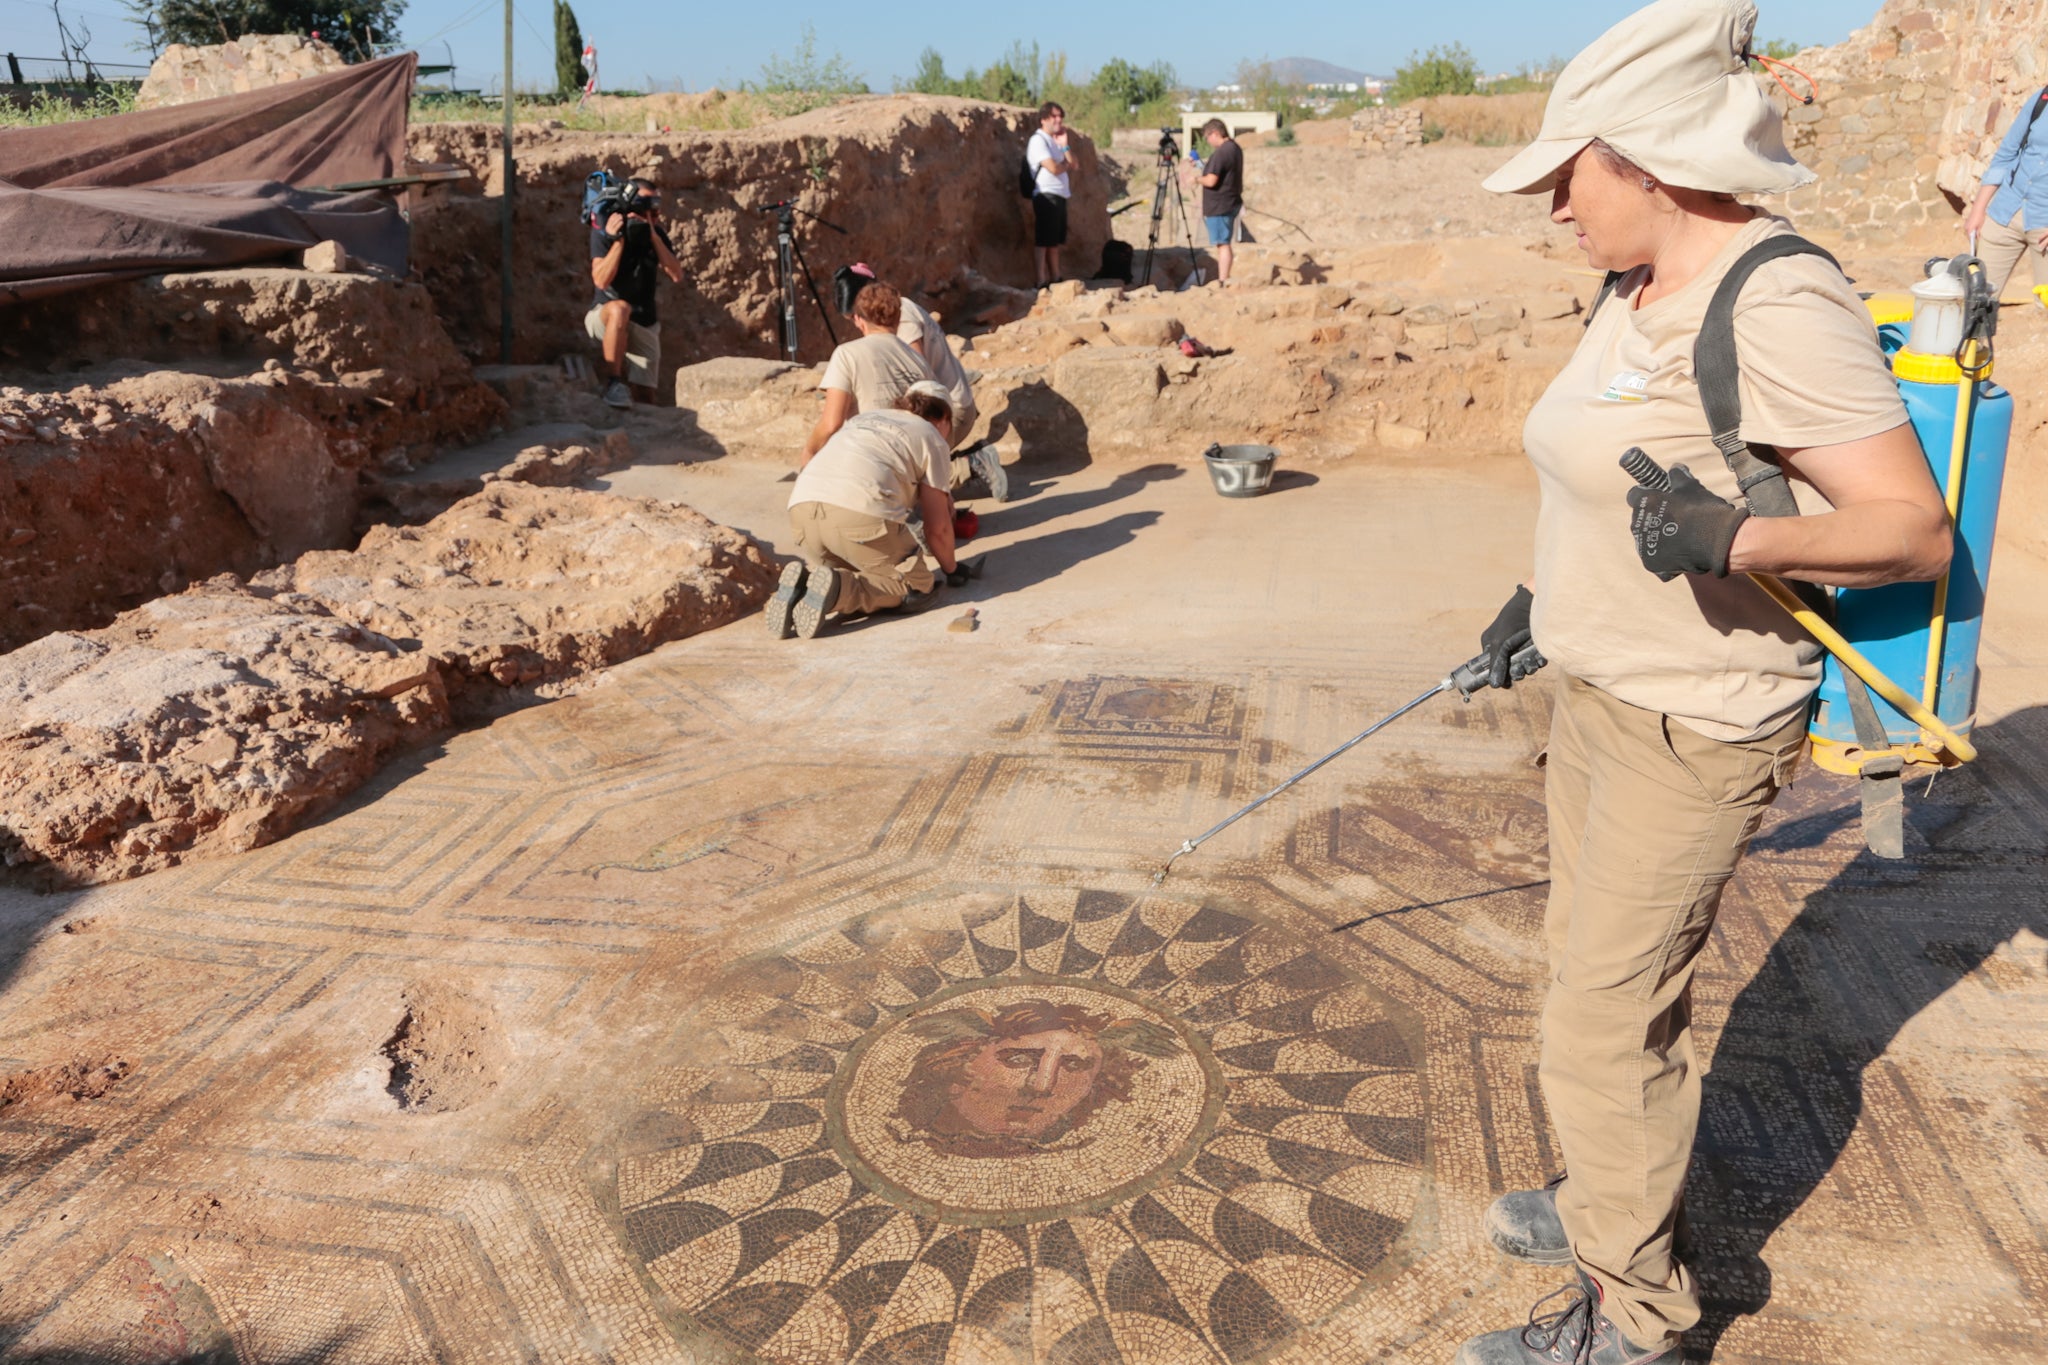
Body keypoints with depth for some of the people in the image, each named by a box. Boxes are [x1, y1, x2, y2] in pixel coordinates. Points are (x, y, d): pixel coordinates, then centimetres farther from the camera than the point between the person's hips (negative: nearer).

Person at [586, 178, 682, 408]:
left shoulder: (655, 233, 0)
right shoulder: (603, 232, -10)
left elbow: (677, 276, -13)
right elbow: (602, 281, -22)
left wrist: (653, 236, -20)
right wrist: (618, 239, -26)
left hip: (644, 325, 4)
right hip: (604, 318, -4)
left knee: (646, 395, -5)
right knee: (620, 308, -39)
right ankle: (613, 382, -34)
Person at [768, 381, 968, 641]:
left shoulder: (861, 419, 36)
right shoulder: (931, 437, 19)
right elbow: (937, 527, 16)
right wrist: (952, 570, 34)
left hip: (803, 505, 6)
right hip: (861, 512, -6)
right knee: (918, 588, 8)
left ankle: (803, 581, -6)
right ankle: (838, 589, -17)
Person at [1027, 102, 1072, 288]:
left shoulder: (1054, 141, 20)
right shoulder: (1038, 140, -9)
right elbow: (1054, 168, -18)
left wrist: (1065, 145, 3)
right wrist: (1065, 164, 3)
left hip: (1060, 196, 9)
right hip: (1047, 196, -9)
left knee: (1055, 241, 12)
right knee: (1042, 241, -9)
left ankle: (1056, 279, 18)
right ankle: (1042, 282, -12)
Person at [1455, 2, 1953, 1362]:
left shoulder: (1778, 304, -23)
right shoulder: (1639, 292, 6)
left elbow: (1916, 532, -24)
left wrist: (1737, 539, -40)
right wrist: (1553, 595, 23)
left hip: (1695, 728, -9)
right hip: (1600, 689, 10)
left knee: (1605, 1023, 0)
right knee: (1595, 963, 22)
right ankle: (1617, 1199, 44)